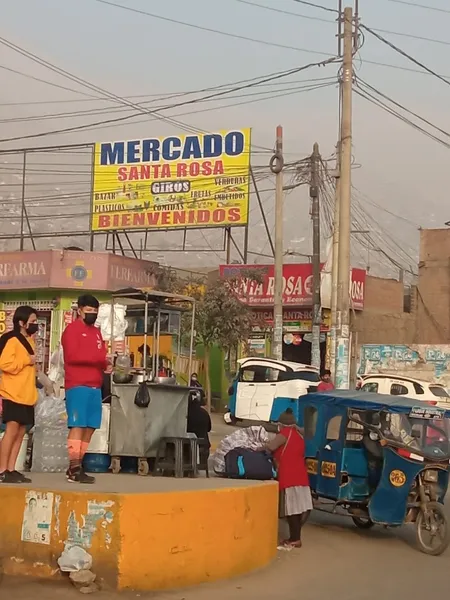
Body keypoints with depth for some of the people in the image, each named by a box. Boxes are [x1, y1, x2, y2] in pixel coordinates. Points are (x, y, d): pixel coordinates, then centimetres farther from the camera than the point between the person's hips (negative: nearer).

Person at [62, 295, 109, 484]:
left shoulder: (96, 332, 22)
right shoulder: (72, 329, -1)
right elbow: (72, 356, -14)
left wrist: (105, 365, -2)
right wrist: (100, 358, -16)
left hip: (95, 387, 8)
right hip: (78, 386, -8)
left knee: (90, 428, 6)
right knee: (77, 426, -11)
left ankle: (78, 466, 11)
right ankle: (74, 468, -11)